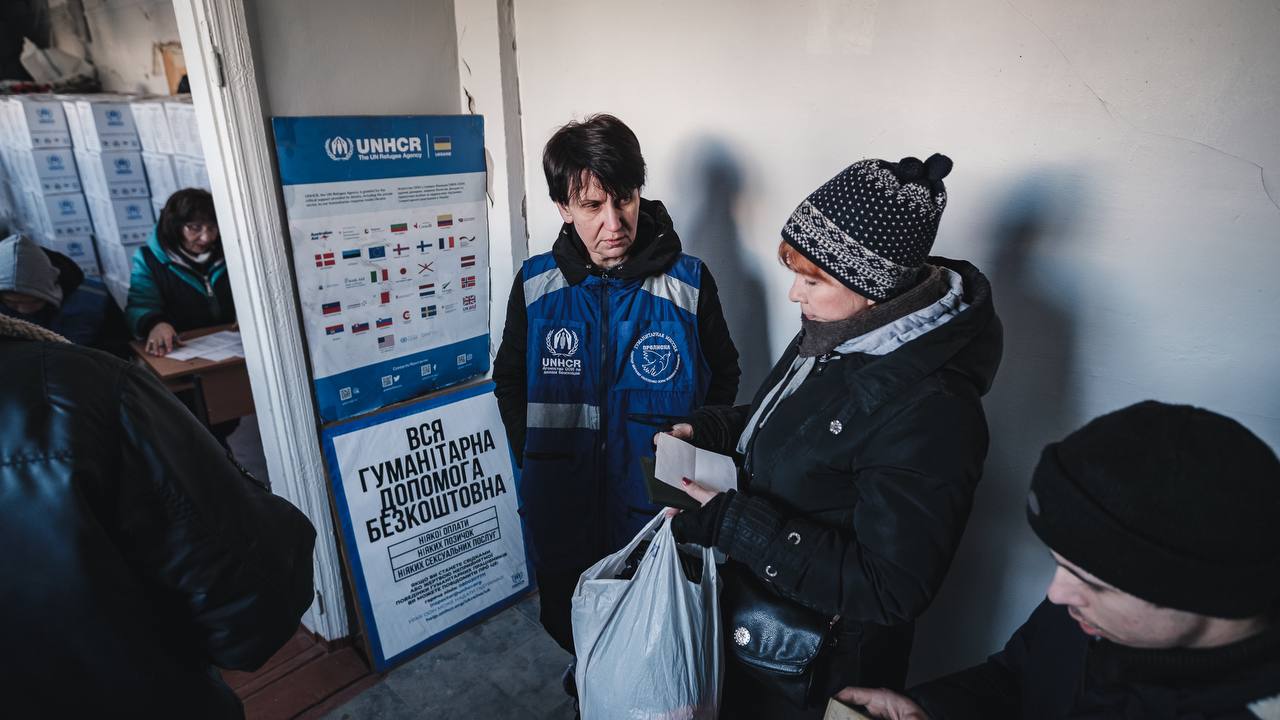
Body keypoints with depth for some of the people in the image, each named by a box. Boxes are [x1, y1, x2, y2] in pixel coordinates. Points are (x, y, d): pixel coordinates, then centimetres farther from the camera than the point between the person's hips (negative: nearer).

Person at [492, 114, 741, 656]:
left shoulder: (688, 281, -11)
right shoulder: (536, 283, -5)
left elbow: (724, 379, 1)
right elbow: (510, 379, 7)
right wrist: (535, 458, 0)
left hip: (660, 513, -2)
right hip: (561, 512, 2)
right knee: (573, 635, 25)